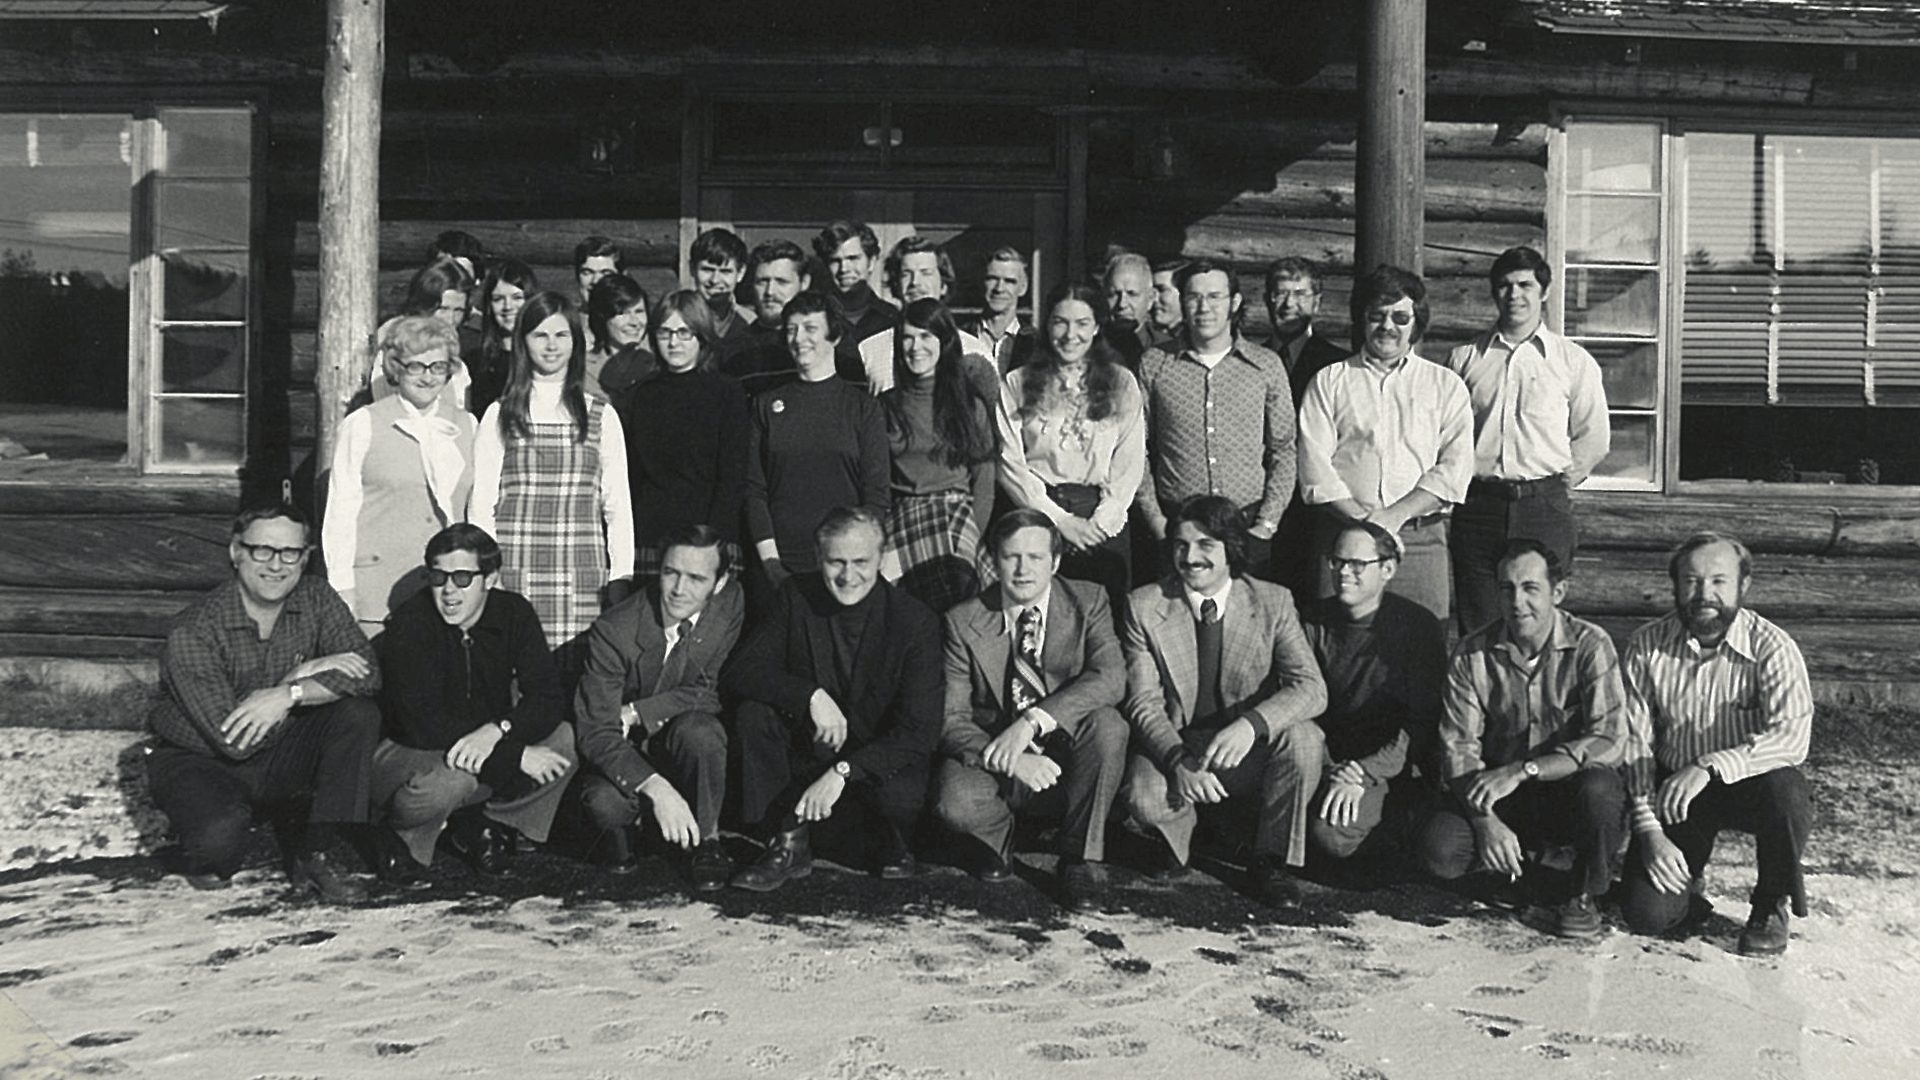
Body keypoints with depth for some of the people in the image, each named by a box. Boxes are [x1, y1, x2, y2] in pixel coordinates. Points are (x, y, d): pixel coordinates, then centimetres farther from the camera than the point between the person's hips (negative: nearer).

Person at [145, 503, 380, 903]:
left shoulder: (317, 599, -8)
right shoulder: (193, 632, -22)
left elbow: (367, 672, -20)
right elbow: (231, 740, -25)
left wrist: (289, 694, -32)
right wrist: (302, 675, -20)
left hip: (279, 753, 4)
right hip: (196, 760, -4)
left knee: (359, 715, -21)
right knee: (221, 832, -35)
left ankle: (310, 856, -11)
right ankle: (208, 860, 6)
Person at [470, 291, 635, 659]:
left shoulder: (602, 417, 11)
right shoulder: (499, 415, 10)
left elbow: (618, 507, 10)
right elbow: (481, 504, 7)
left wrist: (621, 577, 1)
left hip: (582, 583, 0)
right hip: (515, 578, 0)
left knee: (578, 670, -8)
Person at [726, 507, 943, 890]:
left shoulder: (915, 622, -15)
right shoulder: (797, 596, -5)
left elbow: (919, 732, -20)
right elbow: (739, 670, -12)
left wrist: (842, 772, -31)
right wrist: (811, 696, -28)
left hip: (878, 766, -3)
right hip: (807, 755, 3)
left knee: (899, 797, -35)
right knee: (752, 714, -21)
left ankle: (890, 845, 4)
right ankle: (789, 845, -9)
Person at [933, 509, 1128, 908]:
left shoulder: (1088, 601, -4)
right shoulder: (964, 622, -5)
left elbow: (1111, 678, -21)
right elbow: (951, 718, -10)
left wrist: (1032, 721, -33)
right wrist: (1010, 760, -29)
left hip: (1066, 763, 1)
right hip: (993, 761, 0)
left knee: (1106, 723, -31)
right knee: (955, 805, -32)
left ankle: (1078, 858, -13)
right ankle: (998, 834, 7)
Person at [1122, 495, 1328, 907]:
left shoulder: (1272, 603, -6)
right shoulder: (1144, 607, -6)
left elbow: (1311, 688, -17)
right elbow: (1144, 703, -9)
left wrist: (1250, 724, -36)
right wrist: (1180, 762, -28)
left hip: (1249, 752, 1)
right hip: (1173, 748, -1)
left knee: (1301, 736, -30)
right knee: (1145, 802, -32)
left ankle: (1271, 861, -8)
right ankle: (1181, 827, 7)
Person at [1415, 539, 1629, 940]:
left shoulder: (1590, 646, -13)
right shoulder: (1472, 655, -5)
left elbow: (1610, 741, -22)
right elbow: (1459, 746, -8)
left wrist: (1521, 770, -32)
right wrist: (1485, 819, -25)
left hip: (1567, 790, -2)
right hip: (1502, 800, 2)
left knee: (1599, 787, -37)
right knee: (1438, 848, -24)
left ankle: (1584, 893, -6)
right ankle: (1523, 864, 9)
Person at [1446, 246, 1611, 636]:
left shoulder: (1574, 362, 7)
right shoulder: (1464, 358, 10)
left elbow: (1593, 440, 10)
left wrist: (1557, 489, 5)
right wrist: (1458, 487, 4)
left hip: (1544, 506, -1)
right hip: (1477, 506, 1)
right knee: (1477, 629, 0)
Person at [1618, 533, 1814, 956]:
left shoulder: (1772, 647, -15)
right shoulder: (1646, 646, -8)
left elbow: (1792, 735, -30)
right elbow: (1635, 744, -7)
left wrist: (1709, 766, -42)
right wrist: (1649, 830, -15)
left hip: (1747, 782, -1)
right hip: (1671, 792, 1)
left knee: (1785, 791, -36)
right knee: (1648, 915, -15)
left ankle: (1774, 905, -7)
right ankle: (1688, 880, 24)